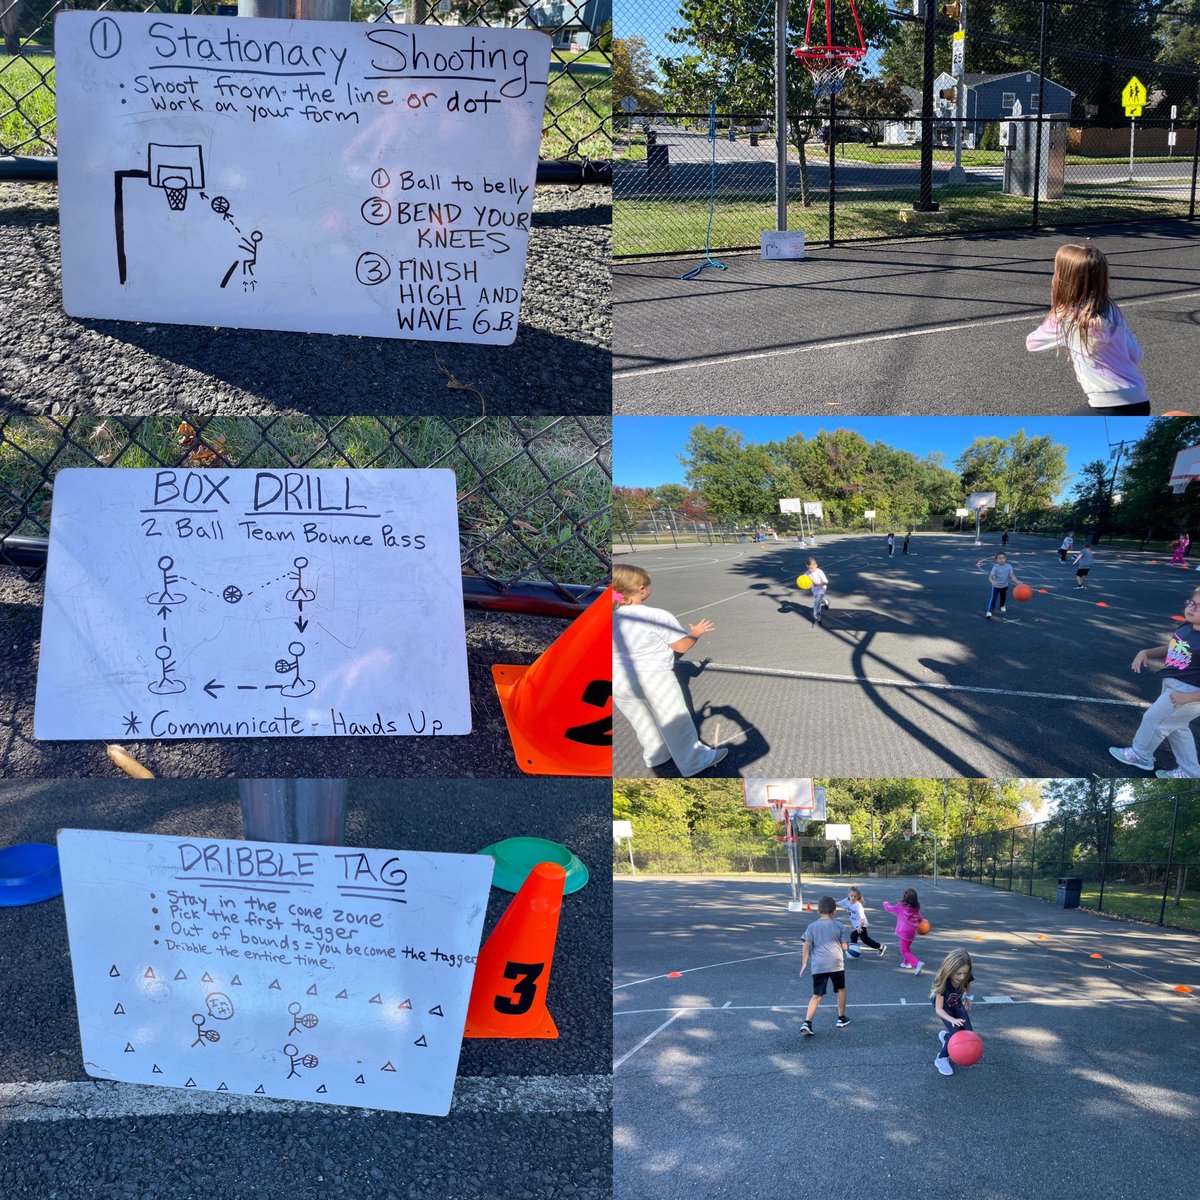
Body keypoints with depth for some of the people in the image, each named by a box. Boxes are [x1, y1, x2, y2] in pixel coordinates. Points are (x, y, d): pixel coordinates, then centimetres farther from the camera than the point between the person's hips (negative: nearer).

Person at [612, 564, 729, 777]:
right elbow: (682, 646, -11)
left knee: (642, 724, 26)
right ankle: (693, 762, 27)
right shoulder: (657, 616, -20)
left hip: (617, 680, 5)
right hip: (654, 679, -5)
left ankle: (655, 755, 45)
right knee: (676, 724, 13)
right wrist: (696, 632, 8)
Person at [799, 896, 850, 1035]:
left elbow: (807, 945, -3)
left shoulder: (812, 927, 5)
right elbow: (844, 947, 5)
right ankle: (841, 1018, 32)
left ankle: (807, 1023, -14)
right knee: (840, 989, 23)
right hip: (836, 964, -1)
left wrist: (804, 962, 1)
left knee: (817, 995, 2)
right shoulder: (839, 926, 3)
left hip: (818, 966, 1)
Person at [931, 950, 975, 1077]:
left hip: (957, 1003, 4)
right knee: (956, 1032, -23)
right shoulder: (943, 982, -40)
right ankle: (942, 1059, -1)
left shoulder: (967, 977, -30)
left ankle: (945, 1037, 24)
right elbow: (938, 1009, -37)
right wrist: (953, 1020, -52)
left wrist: (968, 998, 0)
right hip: (943, 1004, -4)